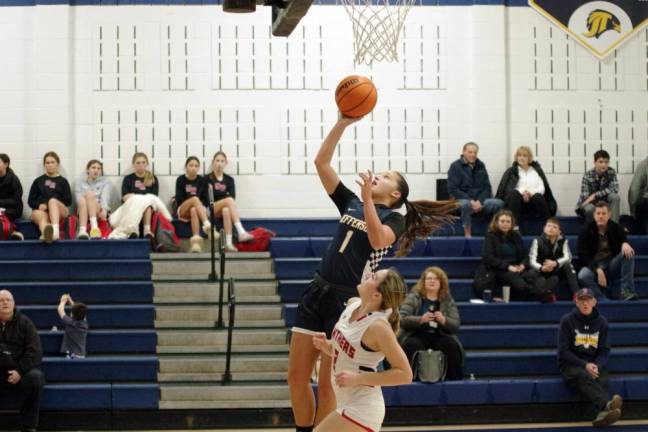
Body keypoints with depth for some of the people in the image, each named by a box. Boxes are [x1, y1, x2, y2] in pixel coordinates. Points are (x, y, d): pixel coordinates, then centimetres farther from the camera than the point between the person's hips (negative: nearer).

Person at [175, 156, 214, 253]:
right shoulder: (181, 180, 4)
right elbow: (179, 200, -2)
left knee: (194, 210, -38)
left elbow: (206, 200, 5)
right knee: (195, 199, -35)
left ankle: (195, 240, -57)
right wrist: (195, 202, -14)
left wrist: (199, 206, -14)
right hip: (183, 210, -1)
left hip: (199, 208, 1)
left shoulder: (202, 181, 7)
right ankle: (207, 225, -60)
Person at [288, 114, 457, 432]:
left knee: (327, 385, -4)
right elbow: (321, 162, 9)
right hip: (317, 292, 5)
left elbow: (378, 240, -22)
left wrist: (367, 199, -25)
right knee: (296, 377, 4)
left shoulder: (395, 219, 1)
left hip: (348, 301, -5)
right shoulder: (350, 204, 14)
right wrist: (343, 123, 1)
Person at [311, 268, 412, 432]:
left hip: (361, 409, -9)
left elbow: (405, 374, -21)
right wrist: (324, 345, -4)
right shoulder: (353, 304, 2)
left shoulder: (378, 326, -22)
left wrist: (357, 378, -24)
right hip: (348, 404, 9)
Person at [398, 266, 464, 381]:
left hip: (440, 336, 2)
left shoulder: (448, 301, 11)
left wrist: (443, 320, -20)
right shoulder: (413, 298, 4)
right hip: (417, 335, -2)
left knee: (452, 345, -28)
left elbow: (456, 325, 2)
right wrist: (421, 319, -24)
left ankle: (455, 379, -18)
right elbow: (402, 320, -7)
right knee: (413, 346, -35)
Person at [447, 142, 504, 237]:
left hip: (480, 200, 4)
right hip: (462, 199, -4)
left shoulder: (481, 166, 13)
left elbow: (487, 187, 11)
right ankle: (468, 235, -33)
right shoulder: (455, 166, -1)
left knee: (499, 203, -22)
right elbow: (453, 190, -9)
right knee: (465, 204, -40)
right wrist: (471, 202, -17)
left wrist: (479, 201, -9)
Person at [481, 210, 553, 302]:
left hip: (518, 269, 5)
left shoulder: (516, 236, 22)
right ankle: (546, 296, -62)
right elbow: (488, 258, -7)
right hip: (500, 270, -5)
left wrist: (523, 265, -5)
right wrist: (508, 266, -17)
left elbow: (525, 255, 21)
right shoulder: (490, 237, 6)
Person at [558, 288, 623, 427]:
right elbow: (563, 351, -4)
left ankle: (602, 414, -56)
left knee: (602, 380, -31)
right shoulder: (567, 321, 0)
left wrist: (596, 366, -12)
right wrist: (585, 365, -16)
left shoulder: (601, 322, 10)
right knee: (584, 376, -37)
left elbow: (605, 350, 10)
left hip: (595, 364, 3)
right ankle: (606, 405, -61)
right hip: (571, 365, -3)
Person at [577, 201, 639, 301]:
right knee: (583, 276, -35)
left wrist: (625, 244, -25)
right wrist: (598, 270, -25)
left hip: (612, 265, 2)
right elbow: (583, 256, -9)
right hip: (594, 265, -2)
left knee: (629, 253, -25)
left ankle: (626, 291, -29)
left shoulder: (616, 228, 2)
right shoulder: (586, 232, -5)